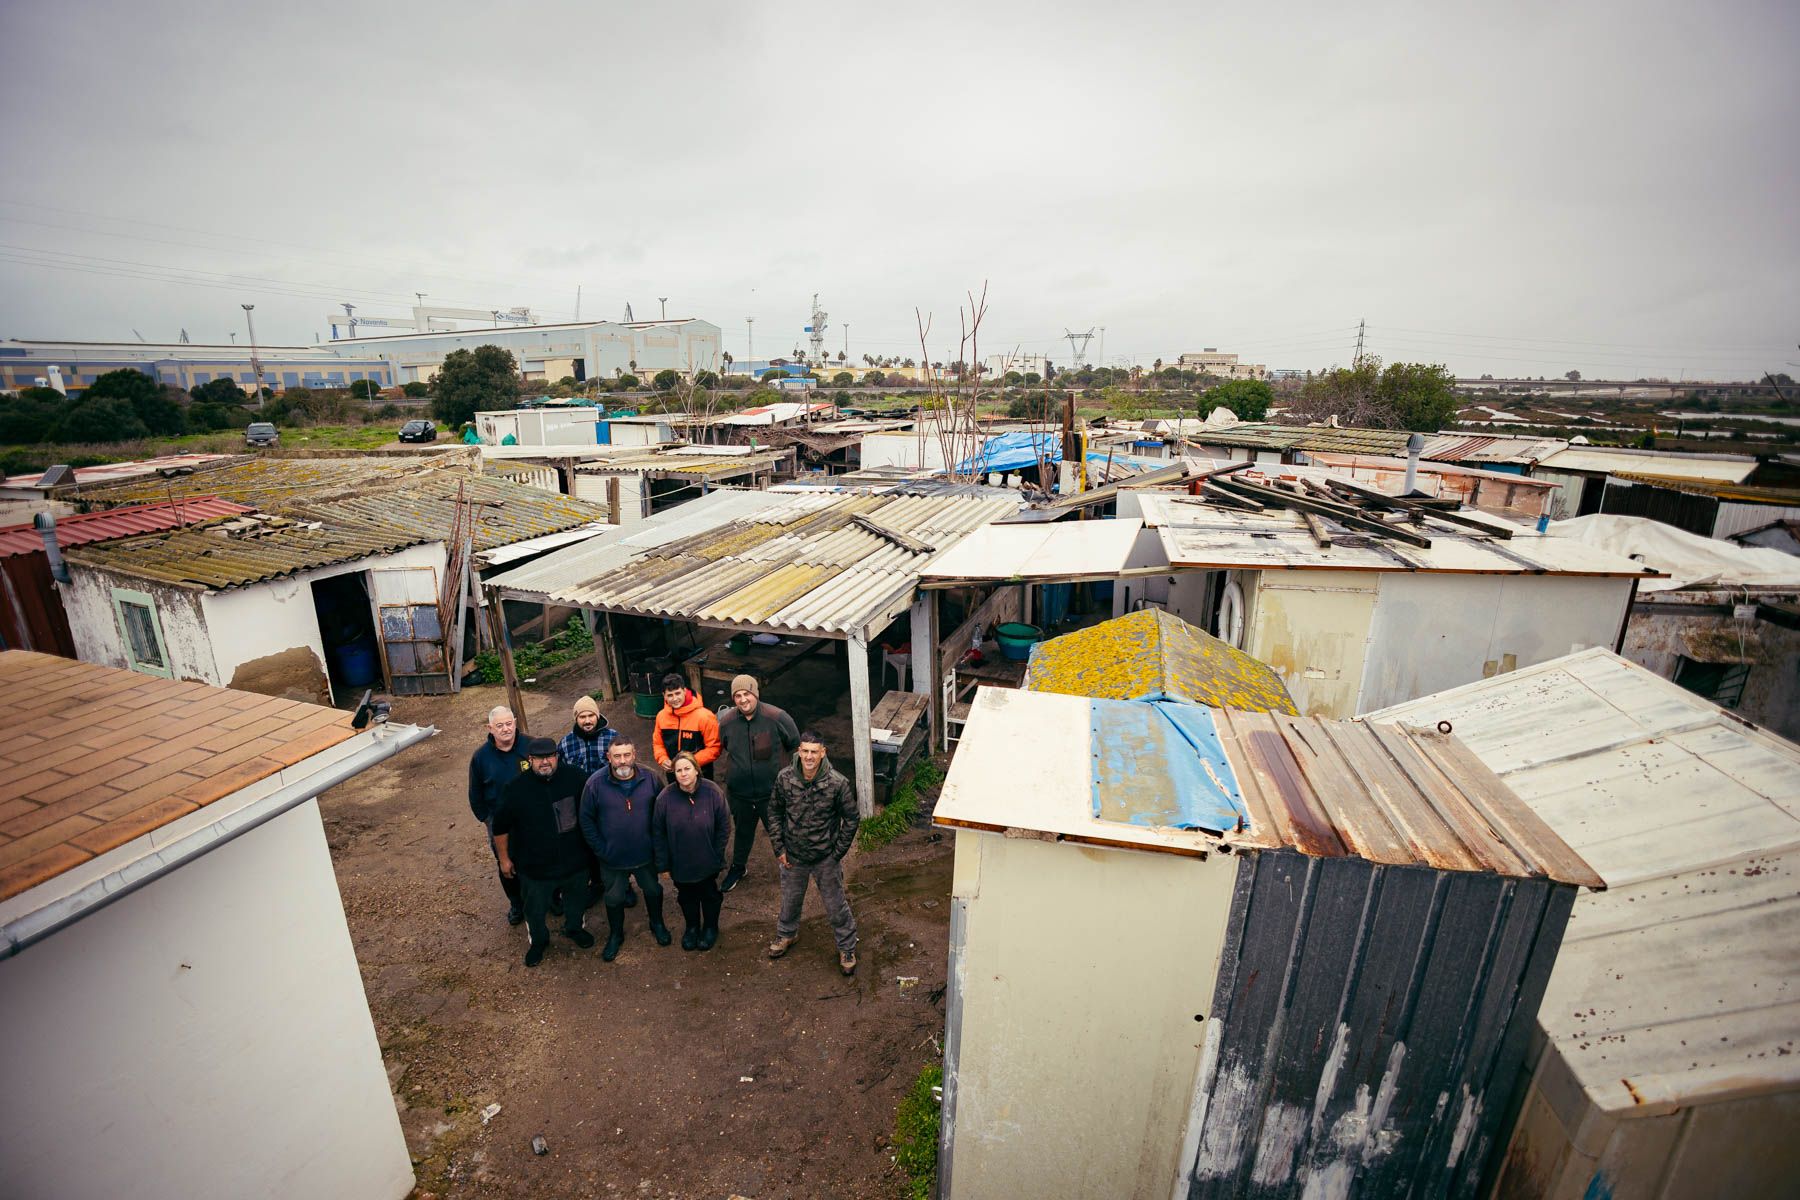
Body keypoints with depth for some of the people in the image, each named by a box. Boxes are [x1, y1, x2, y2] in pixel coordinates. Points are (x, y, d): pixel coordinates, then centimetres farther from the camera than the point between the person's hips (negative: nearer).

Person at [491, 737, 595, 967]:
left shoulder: (575, 777, -16)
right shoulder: (516, 788, -20)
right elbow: (500, 827, -6)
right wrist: (504, 858, 1)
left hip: (575, 860, 1)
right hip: (534, 866, -1)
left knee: (576, 900, 24)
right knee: (535, 909, 21)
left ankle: (575, 928, 53)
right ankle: (538, 941, 49)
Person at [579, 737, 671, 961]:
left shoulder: (649, 779, -13)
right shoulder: (595, 784, -18)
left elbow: (661, 813, -1)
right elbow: (586, 820, -8)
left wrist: (656, 843, -3)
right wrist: (600, 849, -10)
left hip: (646, 855, 1)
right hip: (612, 858, -1)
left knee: (653, 890, 22)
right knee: (614, 898, 19)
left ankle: (657, 924, 49)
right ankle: (615, 935, 46)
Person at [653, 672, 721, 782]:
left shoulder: (704, 716, -17)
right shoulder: (661, 716, -1)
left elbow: (714, 747, -14)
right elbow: (658, 744, 12)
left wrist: (692, 762, -22)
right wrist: (663, 760, -7)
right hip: (673, 776, 4)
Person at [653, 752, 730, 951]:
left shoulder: (713, 792, -19)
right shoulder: (666, 797, -17)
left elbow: (724, 827, -10)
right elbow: (659, 832, -7)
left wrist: (717, 856, -9)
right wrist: (663, 864, -5)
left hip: (708, 862, -1)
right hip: (680, 864, 1)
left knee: (710, 895, 20)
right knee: (687, 897, 22)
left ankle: (710, 927, 46)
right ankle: (692, 927, 48)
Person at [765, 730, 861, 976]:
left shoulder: (837, 783, -24)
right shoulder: (784, 778, -17)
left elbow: (851, 819, -11)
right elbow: (774, 812, -1)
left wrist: (837, 852, -8)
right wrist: (779, 848, -2)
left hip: (826, 858, -2)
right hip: (793, 856, 3)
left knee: (836, 905, 13)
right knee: (790, 899, 26)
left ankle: (847, 948, 38)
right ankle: (786, 934, 55)